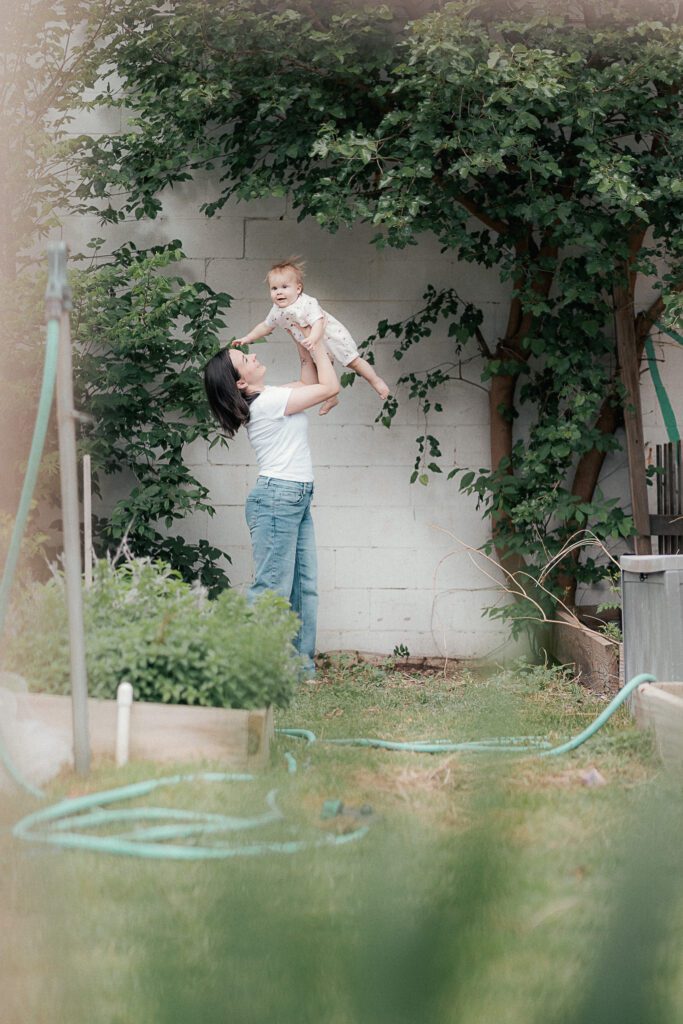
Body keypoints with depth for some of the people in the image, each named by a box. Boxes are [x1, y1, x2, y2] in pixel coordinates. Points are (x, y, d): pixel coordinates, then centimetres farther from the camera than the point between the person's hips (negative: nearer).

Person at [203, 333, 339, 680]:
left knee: (303, 587, 8)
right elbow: (329, 387, -12)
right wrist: (318, 348, -1)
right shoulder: (268, 401, -15)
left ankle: (301, 666, 11)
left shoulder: (267, 398, 12)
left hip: (296, 500, 10)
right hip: (277, 498, -10)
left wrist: (307, 351, 15)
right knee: (272, 588, -11)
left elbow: (309, 383, 28)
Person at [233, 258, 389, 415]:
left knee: (352, 362, 1)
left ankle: (376, 381, 20)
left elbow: (318, 322, -43)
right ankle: (331, 398, 41)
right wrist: (246, 339, 4)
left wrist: (313, 338, -60)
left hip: (332, 336, -8)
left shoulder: (307, 303, -34)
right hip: (313, 347, 8)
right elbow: (265, 327, 6)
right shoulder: (277, 312, -10)